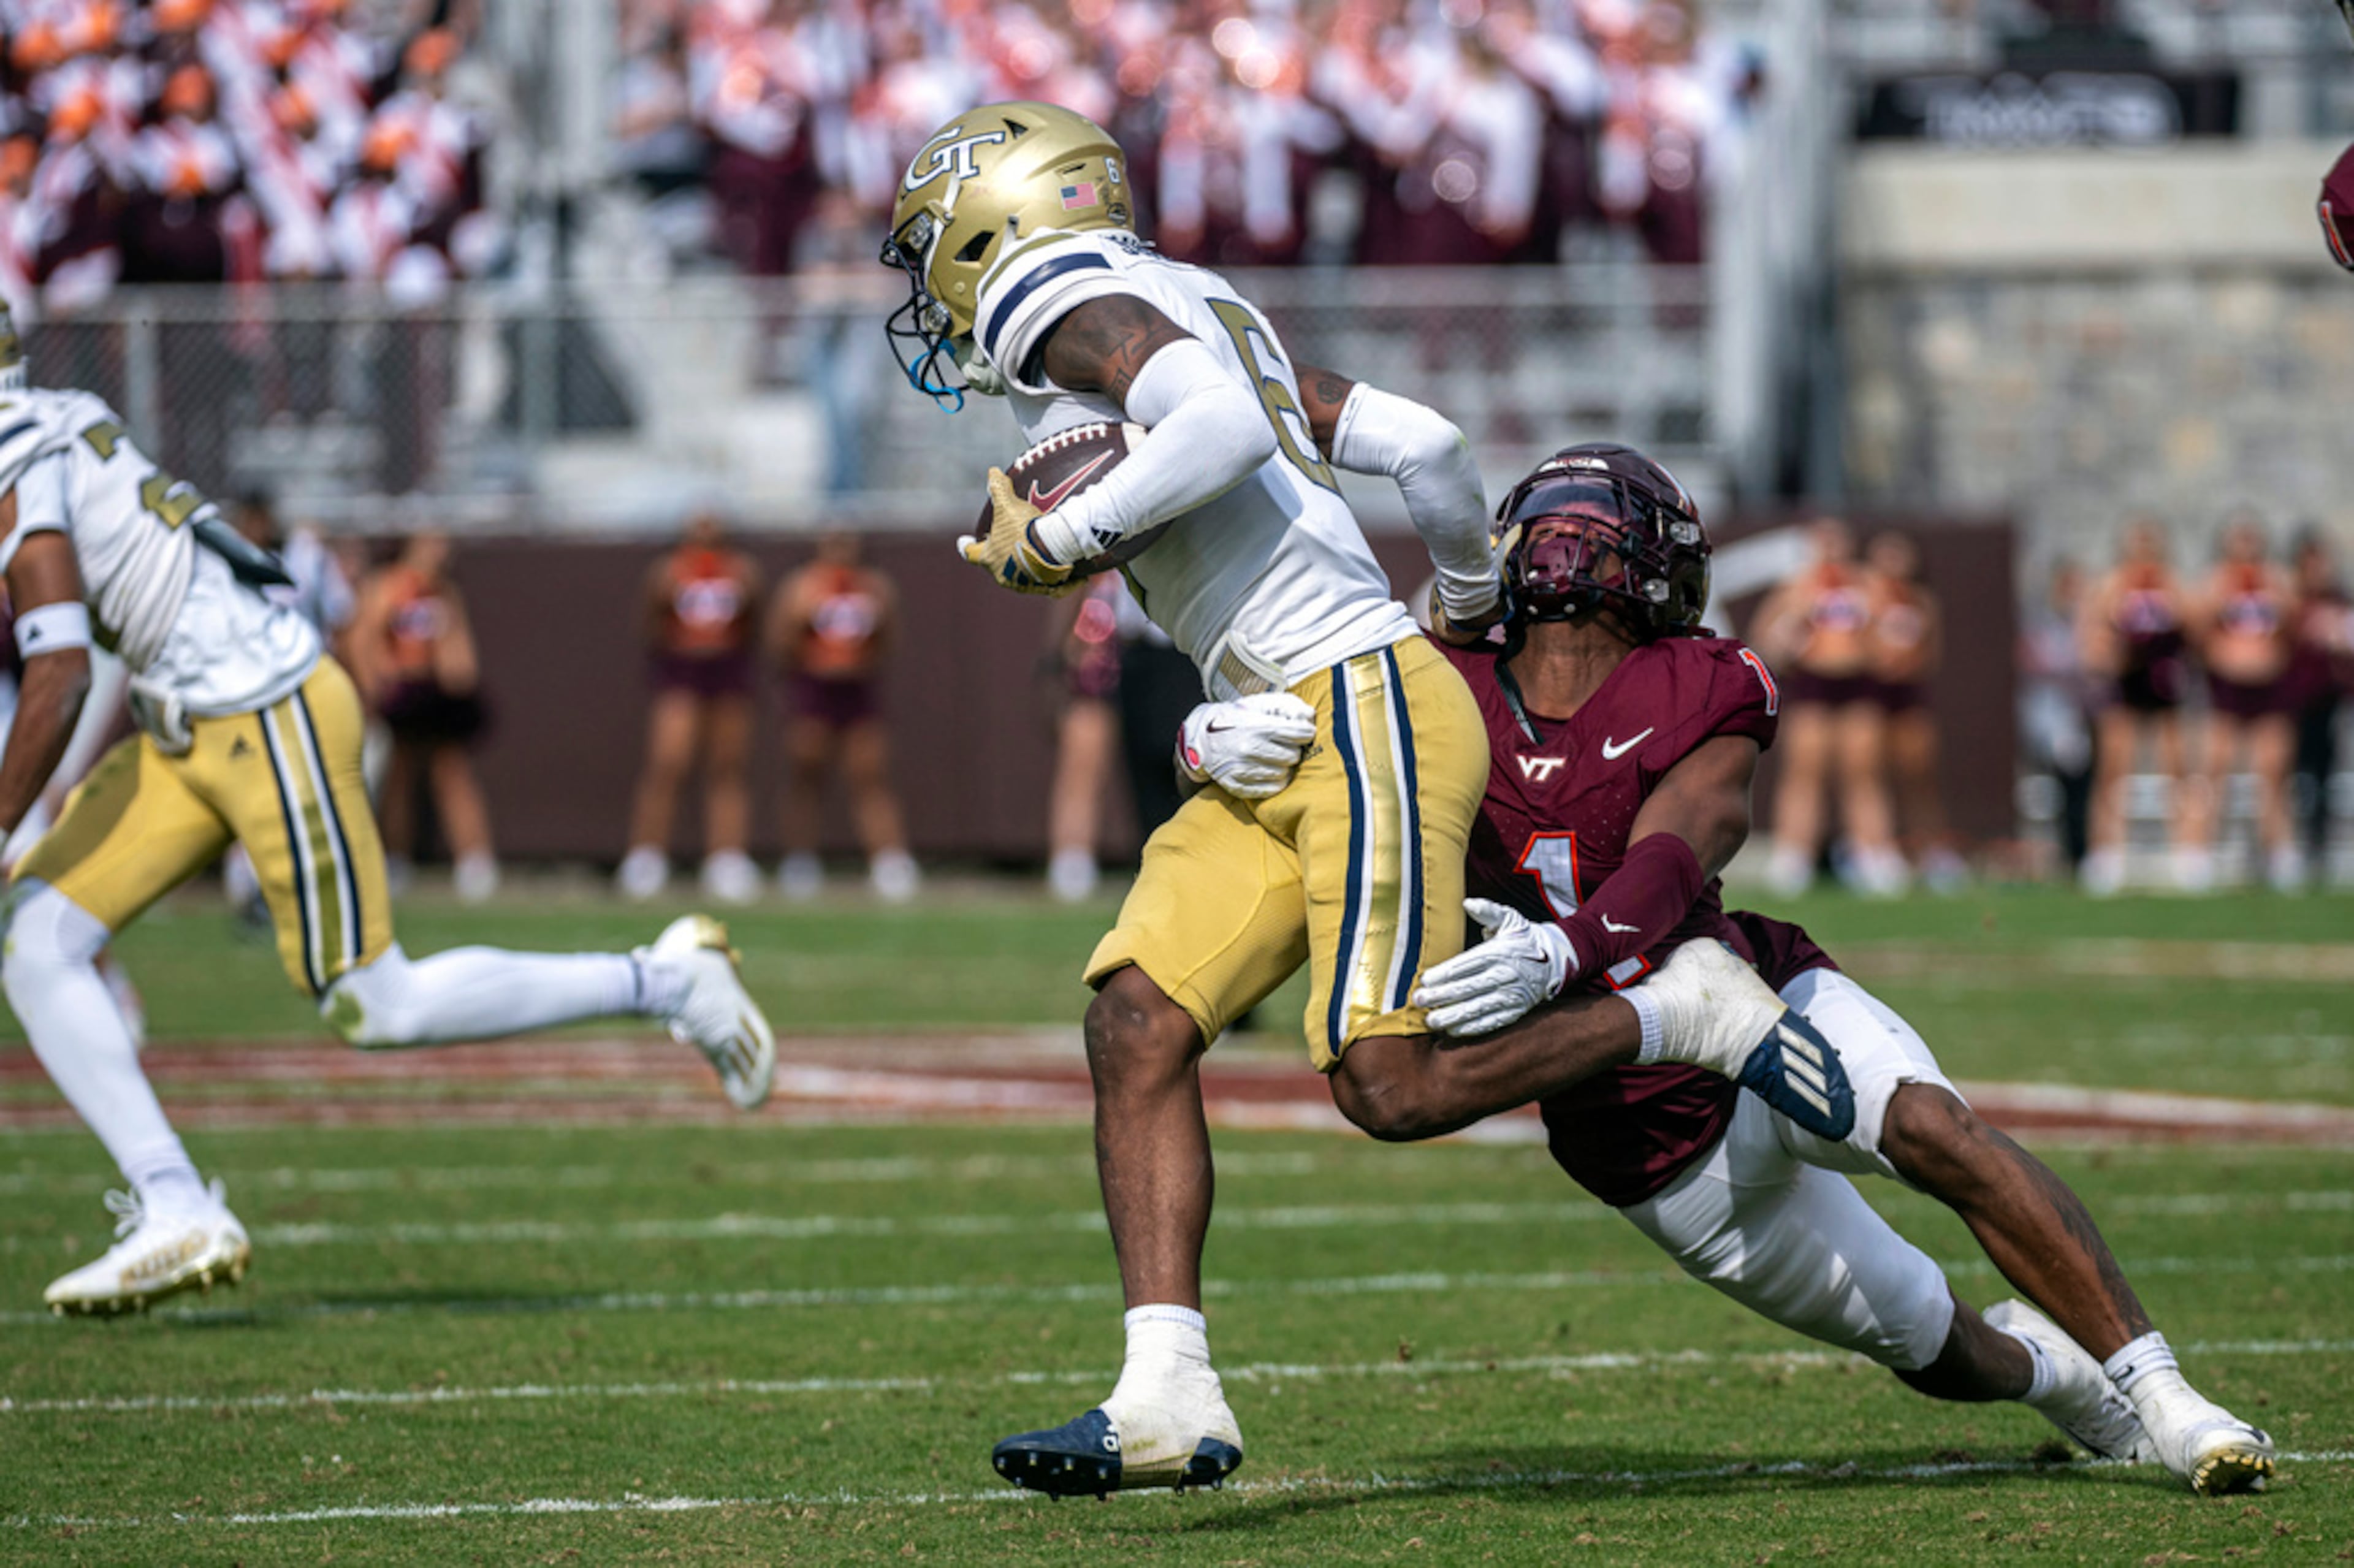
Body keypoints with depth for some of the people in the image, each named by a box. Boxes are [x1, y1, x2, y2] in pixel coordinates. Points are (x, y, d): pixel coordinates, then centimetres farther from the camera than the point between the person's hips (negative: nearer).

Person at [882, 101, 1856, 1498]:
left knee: (1392, 1089, -13)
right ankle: (1169, 1399, -9)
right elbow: (1426, 445, 20)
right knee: (1138, 1028, -2)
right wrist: (1474, 597, 38)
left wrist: (1058, 538, -15)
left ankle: (1697, 1018, 5)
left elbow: (1226, 427, -27)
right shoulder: (1198, 318, 20)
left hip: (1368, 710, -10)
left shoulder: (1084, 316, -6)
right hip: (1275, 750, 10)